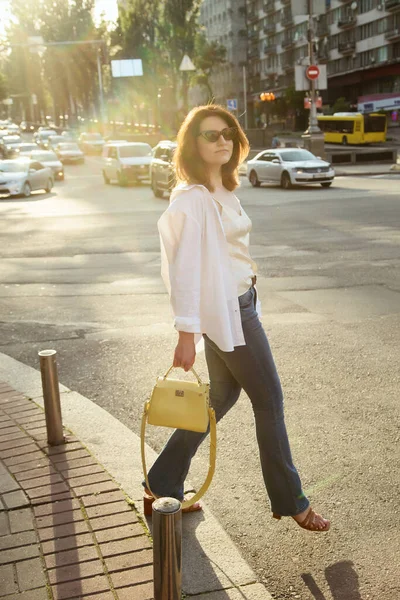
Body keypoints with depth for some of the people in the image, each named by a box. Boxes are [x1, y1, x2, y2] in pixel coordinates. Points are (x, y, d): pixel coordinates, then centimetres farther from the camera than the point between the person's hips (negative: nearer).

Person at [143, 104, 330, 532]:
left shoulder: (222, 192, 13)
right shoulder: (192, 199, -16)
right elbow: (185, 267, -22)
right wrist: (186, 332, -25)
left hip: (239, 306, 10)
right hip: (225, 312, -10)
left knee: (221, 398, 15)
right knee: (269, 401, 2)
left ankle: (161, 489, 26)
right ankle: (290, 502, 19)